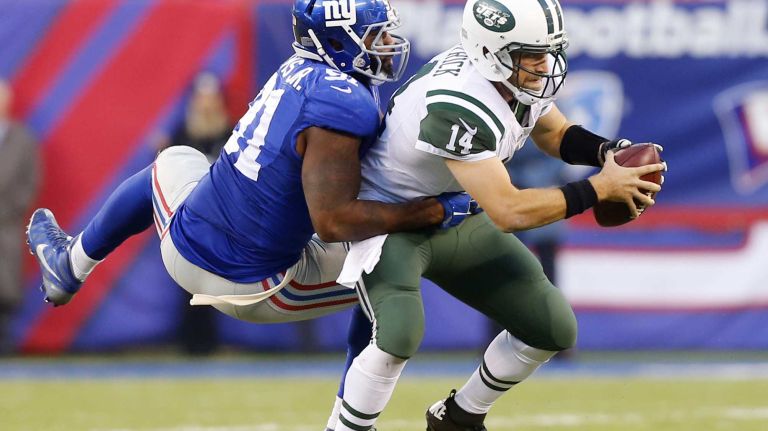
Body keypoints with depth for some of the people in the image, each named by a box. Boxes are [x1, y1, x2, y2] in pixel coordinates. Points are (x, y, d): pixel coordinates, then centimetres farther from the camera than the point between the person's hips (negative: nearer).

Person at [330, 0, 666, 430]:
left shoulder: (522, 78, -11)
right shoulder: (458, 106, -36)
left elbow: (553, 133, 11)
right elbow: (508, 212, -36)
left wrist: (609, 152, -10)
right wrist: (600, 188, -31)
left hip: (460, 223, 8)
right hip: (392, 222, -8)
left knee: (554, 330, 5)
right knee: (399, 335, -34)